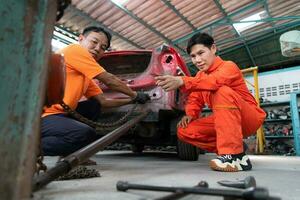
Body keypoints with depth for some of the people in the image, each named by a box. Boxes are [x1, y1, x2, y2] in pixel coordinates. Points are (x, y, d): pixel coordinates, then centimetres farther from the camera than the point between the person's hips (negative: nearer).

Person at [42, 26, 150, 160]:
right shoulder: (75, 50, -8)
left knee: (94, 106, 14)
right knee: (87, 135, -29)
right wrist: (135, 95, 5)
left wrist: (131, 100, 19)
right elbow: (110, 81, -8)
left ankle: (70, 154, 6)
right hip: (41, 116, -10)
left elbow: (103, 102, 15)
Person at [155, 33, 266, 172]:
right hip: (226, 121, 6)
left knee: (223, 91, -36)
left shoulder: (228, 66, -14)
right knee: (184, 131, -10)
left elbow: (215, 81, -37)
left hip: (250, 118, -6)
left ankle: (234, 155, -33)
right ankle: (231, 151, -6)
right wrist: (190, 114, -17)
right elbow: (195, 99, 5)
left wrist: (182, 81, -51)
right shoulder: (199, 76, 10)